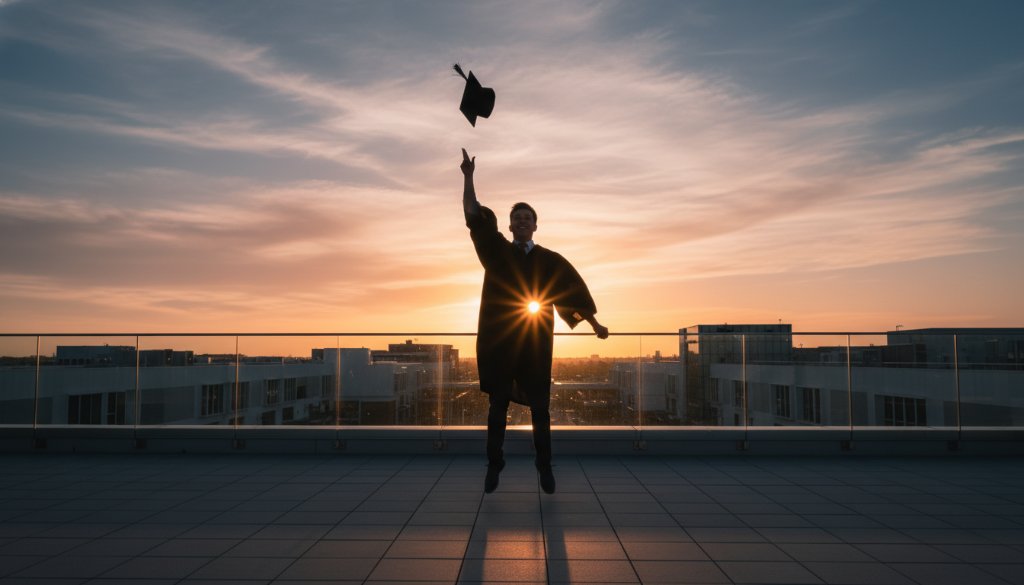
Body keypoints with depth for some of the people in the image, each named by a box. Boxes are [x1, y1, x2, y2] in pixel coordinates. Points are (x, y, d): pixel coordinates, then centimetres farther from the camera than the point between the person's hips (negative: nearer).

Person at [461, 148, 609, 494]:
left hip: (535, 344, 0)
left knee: (539, 407, 4)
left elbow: (574, 291, 9)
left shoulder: (550, 261, 4)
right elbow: (474, 216, -1)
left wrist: (595, 325, 11)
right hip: (498, 340, 0)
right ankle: (494, 467, 12)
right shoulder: (497, 251, 5)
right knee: (498, 405, 5)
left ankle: (544, 467, 16)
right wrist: (468, 177, -8)